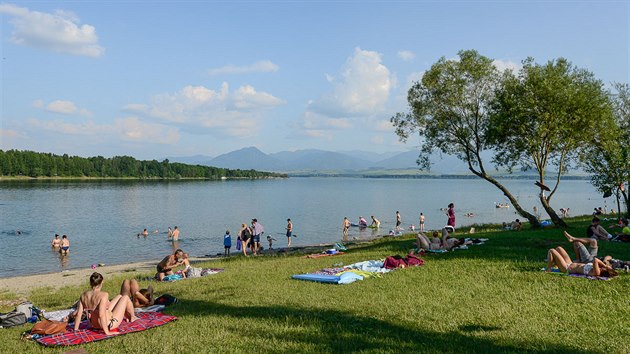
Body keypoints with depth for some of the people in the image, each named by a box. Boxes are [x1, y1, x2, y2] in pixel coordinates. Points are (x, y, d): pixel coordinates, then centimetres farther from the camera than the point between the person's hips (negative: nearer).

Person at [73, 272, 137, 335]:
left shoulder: (83, 295, -9)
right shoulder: (103, 295, -29)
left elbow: (78, 314, -8)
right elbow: (101, 315, -34)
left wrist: (76, 329, 3)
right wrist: (107, 332, -29)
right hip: (108, 324, -7)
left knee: (119, 296, 24)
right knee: (125, 298, 12)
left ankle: (125, 316, 50)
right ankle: (132, 317, 37)